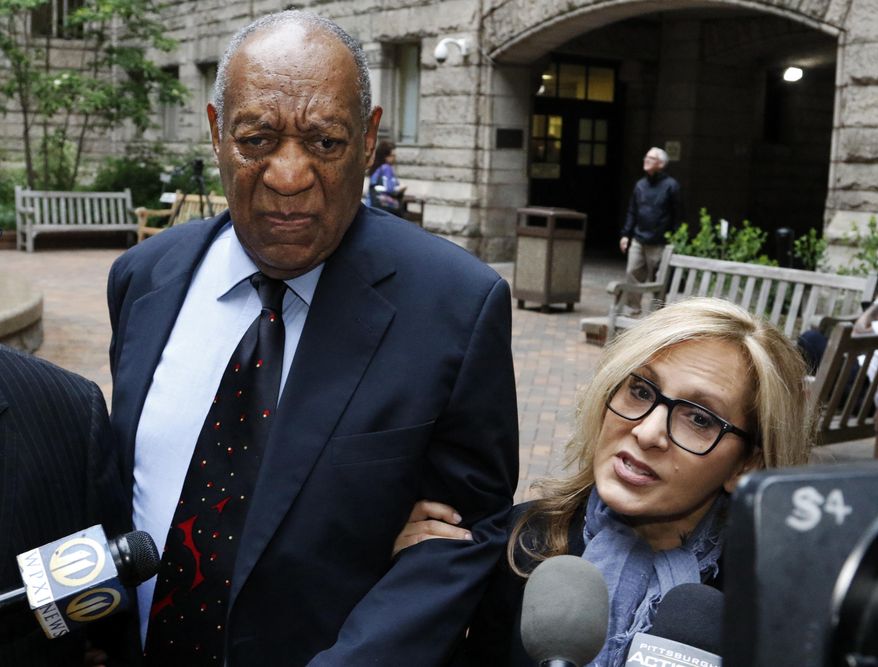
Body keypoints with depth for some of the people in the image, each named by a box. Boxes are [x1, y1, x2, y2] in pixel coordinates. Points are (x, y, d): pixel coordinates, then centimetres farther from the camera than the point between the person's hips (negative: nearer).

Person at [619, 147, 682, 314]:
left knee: (656, 279, 3)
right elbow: (632, 212, 14)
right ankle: (633, 308, 10)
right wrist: (626, 234, 8)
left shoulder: (670, 185, -5)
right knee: (632, 273, 0)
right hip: (638, 240, 5)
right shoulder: (640, 185, 10)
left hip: (658, 244, -5)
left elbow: (677, 214, -5)